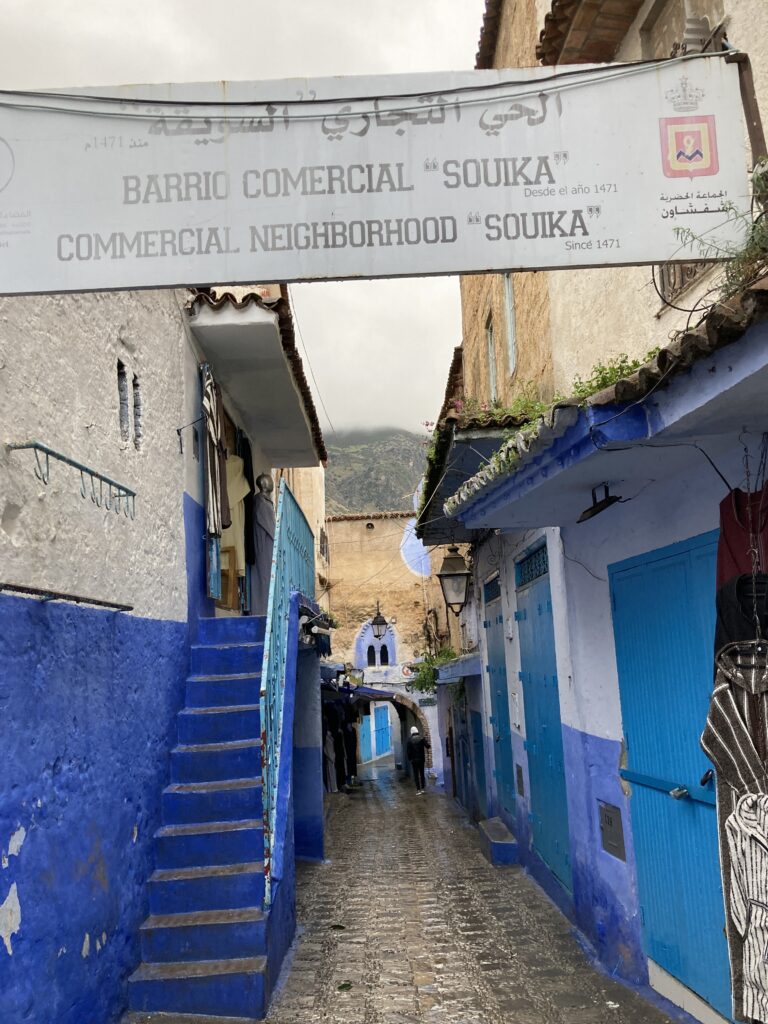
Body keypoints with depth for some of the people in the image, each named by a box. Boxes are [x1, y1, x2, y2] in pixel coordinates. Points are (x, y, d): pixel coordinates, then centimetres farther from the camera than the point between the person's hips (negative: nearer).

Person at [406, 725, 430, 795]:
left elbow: (408, 750, -7)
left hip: (414, 760, -2)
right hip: (421, 759, 2)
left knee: (416, 774, 1)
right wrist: (426, 740, 8)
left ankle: (418, 790, -5)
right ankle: (422, 788, 18)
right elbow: (427, 746, -11)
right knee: (422, 773, 14)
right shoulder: (422, 738, -5)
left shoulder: (409, 740, -8)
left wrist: (409, 758, 3)